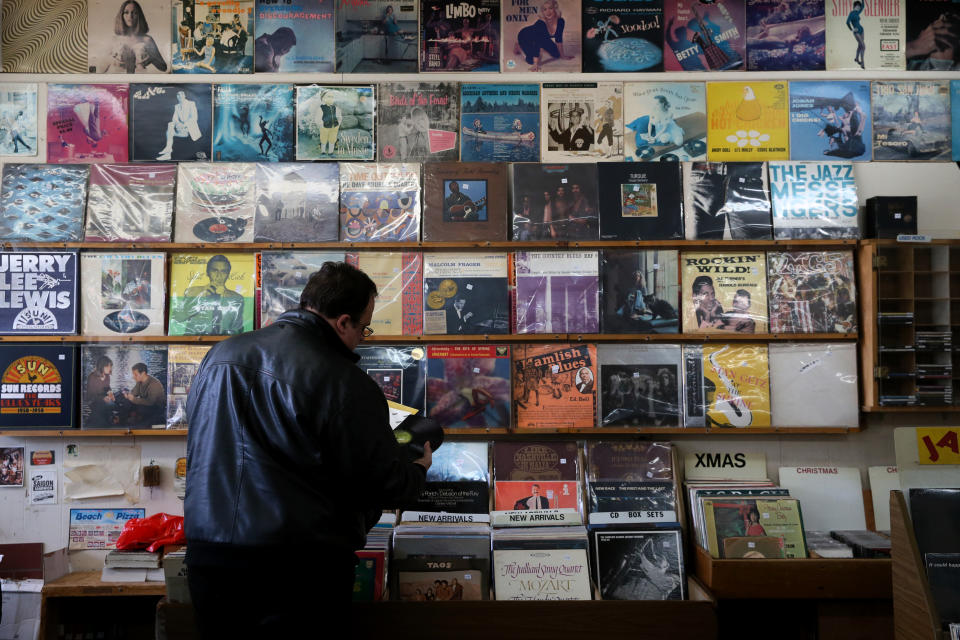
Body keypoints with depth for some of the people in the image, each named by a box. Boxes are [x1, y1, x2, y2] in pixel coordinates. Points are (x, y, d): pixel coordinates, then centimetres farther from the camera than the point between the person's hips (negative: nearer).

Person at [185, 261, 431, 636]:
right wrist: (420, 470, 12)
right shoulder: (345, 383, -16)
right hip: (300, 564, -6)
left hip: (208, 553, 7)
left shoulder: (219, 356, 6)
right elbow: (386, 485, -10)